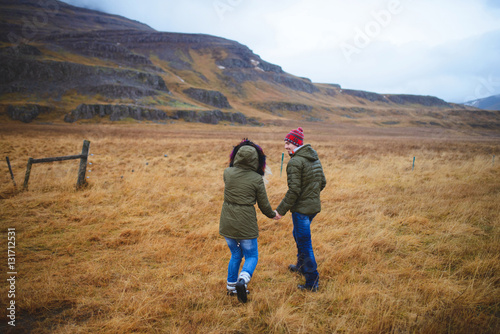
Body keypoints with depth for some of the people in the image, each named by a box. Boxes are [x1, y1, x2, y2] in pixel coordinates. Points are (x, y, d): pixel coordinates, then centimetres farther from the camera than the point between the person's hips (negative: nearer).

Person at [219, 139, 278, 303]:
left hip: (227, 222, 4)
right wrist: (272, 214, 17)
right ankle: (242, 280, -13)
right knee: (251, 256, 12)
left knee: (235, 254, 22)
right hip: (246, 223, -4)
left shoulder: (227, 173, -5)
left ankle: (231, 286, 30)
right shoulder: (256, 179, -13)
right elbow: (263, 204, -3)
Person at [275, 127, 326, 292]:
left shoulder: (295, 162, -19)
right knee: (298, 235, 28)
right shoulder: (315, 158, 8)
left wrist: (281, 210, -16)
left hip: (301, 208, -9)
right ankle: (301, 266, 46)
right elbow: (322, 182, 13)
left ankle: (312, 282, 8)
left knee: (304, 244, 0)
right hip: (314, 206, 9)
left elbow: (294, 190, -23)